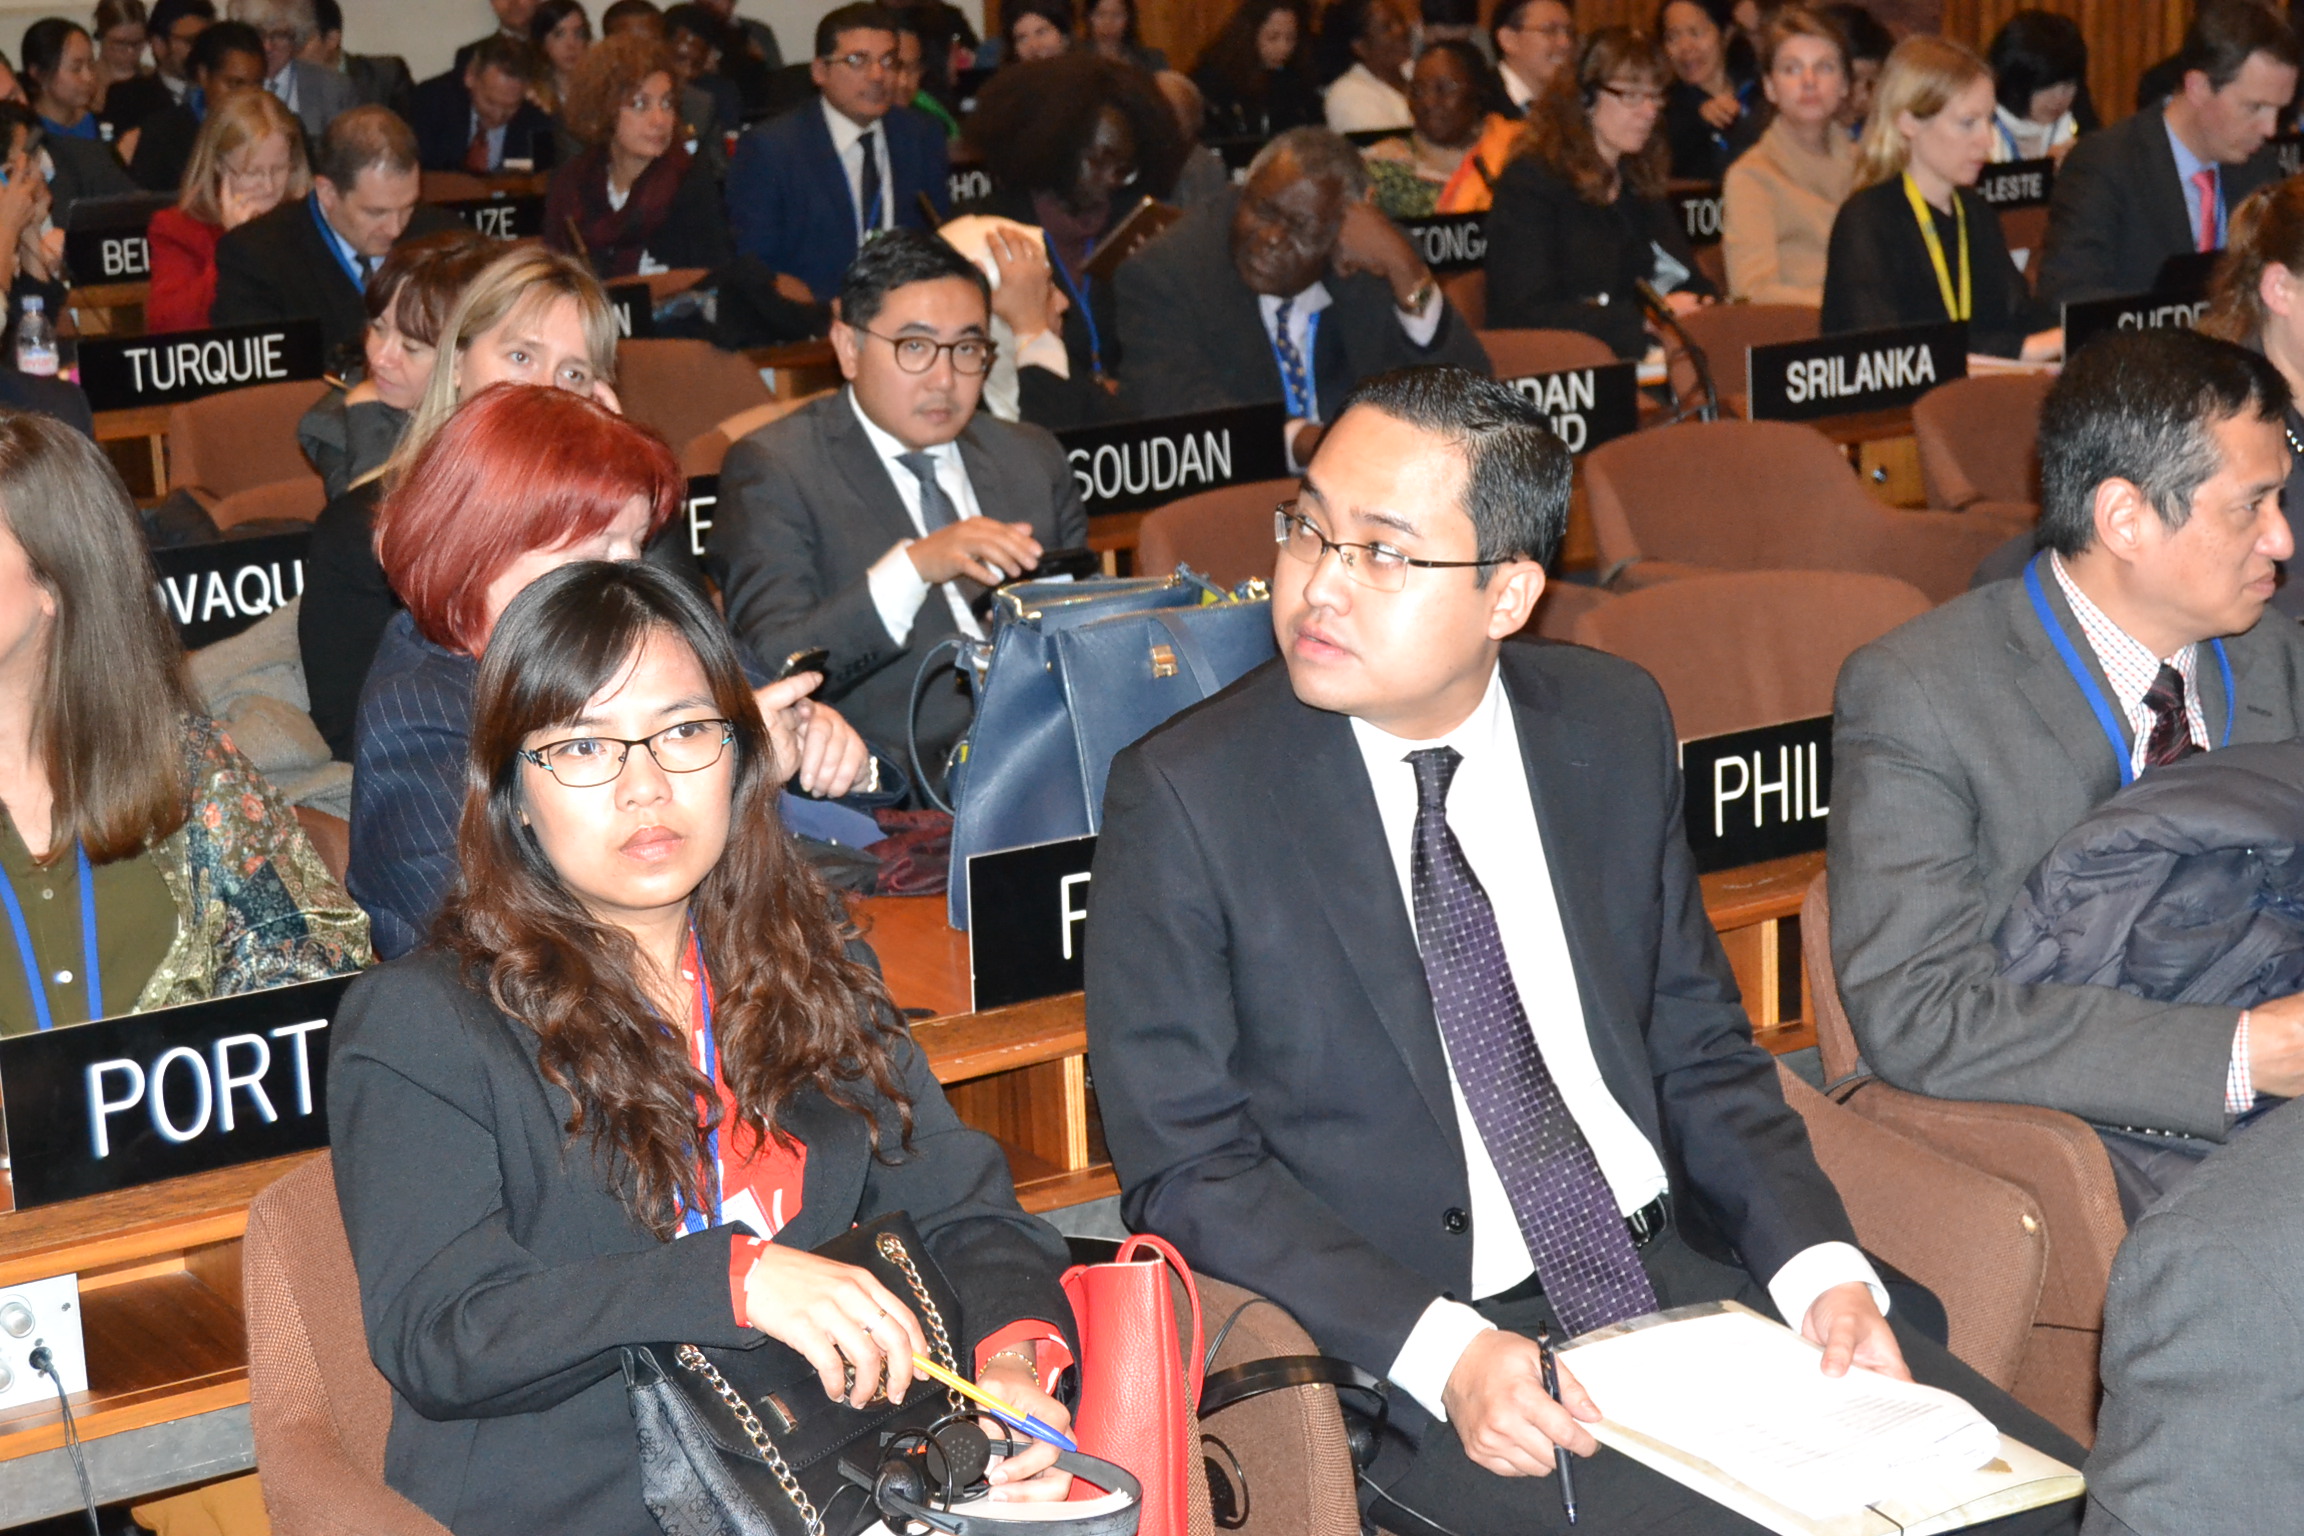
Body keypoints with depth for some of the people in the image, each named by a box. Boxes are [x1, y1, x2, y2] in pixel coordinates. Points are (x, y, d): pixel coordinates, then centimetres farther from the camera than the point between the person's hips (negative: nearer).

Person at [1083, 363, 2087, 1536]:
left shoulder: (1613, 726, 6)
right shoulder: (1184, 799, -9)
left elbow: (1699, 1052, 13)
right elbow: (1186, 1167, -9)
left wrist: (1819, 1266, -5)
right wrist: (1444, 1354, -21)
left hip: (1675, 1268, 5)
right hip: (1416, 1360, -5)